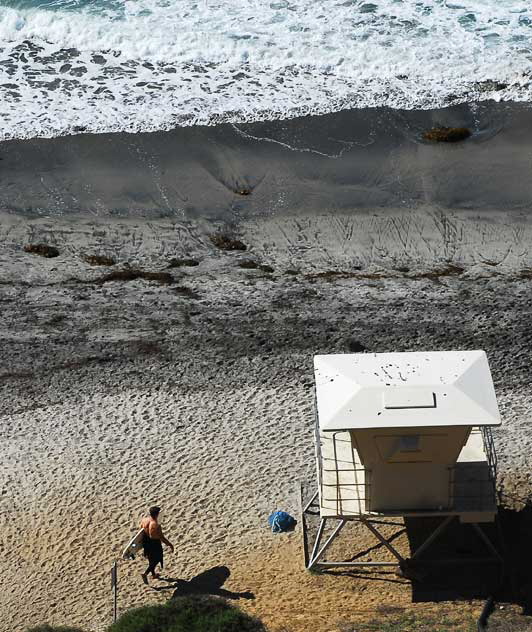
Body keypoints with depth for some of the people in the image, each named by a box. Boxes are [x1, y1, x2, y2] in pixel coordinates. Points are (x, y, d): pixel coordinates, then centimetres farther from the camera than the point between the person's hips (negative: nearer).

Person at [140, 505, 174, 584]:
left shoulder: (144, 520, -13)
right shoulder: (156, 525, -32)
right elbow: (162, 538, -22)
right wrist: (170, 545, -9)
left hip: (146, 543, 7)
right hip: (155, 544, -7)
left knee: (150, 559, 27)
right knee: (156, 559, 16)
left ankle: (153, 574, 45)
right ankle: (145, 574, 8)